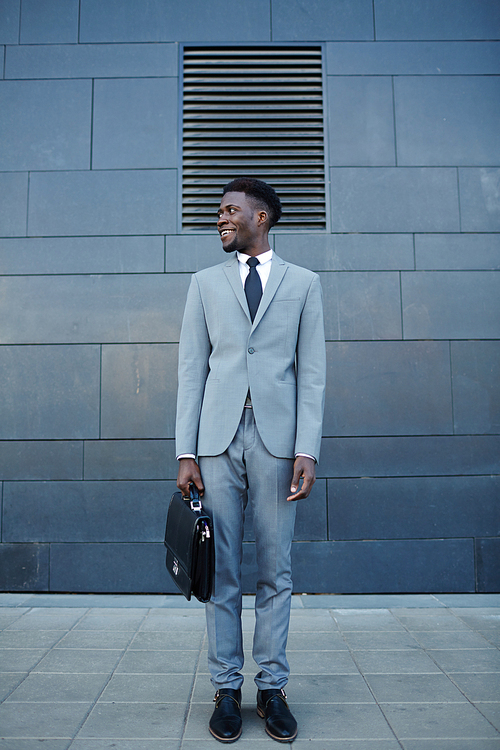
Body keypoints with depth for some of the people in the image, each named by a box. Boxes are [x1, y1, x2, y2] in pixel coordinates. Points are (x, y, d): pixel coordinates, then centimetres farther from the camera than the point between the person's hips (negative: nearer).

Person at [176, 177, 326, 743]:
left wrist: (307, 450, -6)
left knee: (275, 571, 6)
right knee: (221, 571, 6)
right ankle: (226, 687, 20)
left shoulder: (303, 283, 10)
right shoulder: (205, 284, 13)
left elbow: (311, 372, 4)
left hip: (277, 439, -1)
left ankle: (272, 687, 20)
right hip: (218, 437, 1)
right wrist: (186, 452, -1)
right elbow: (191, 371, 7)